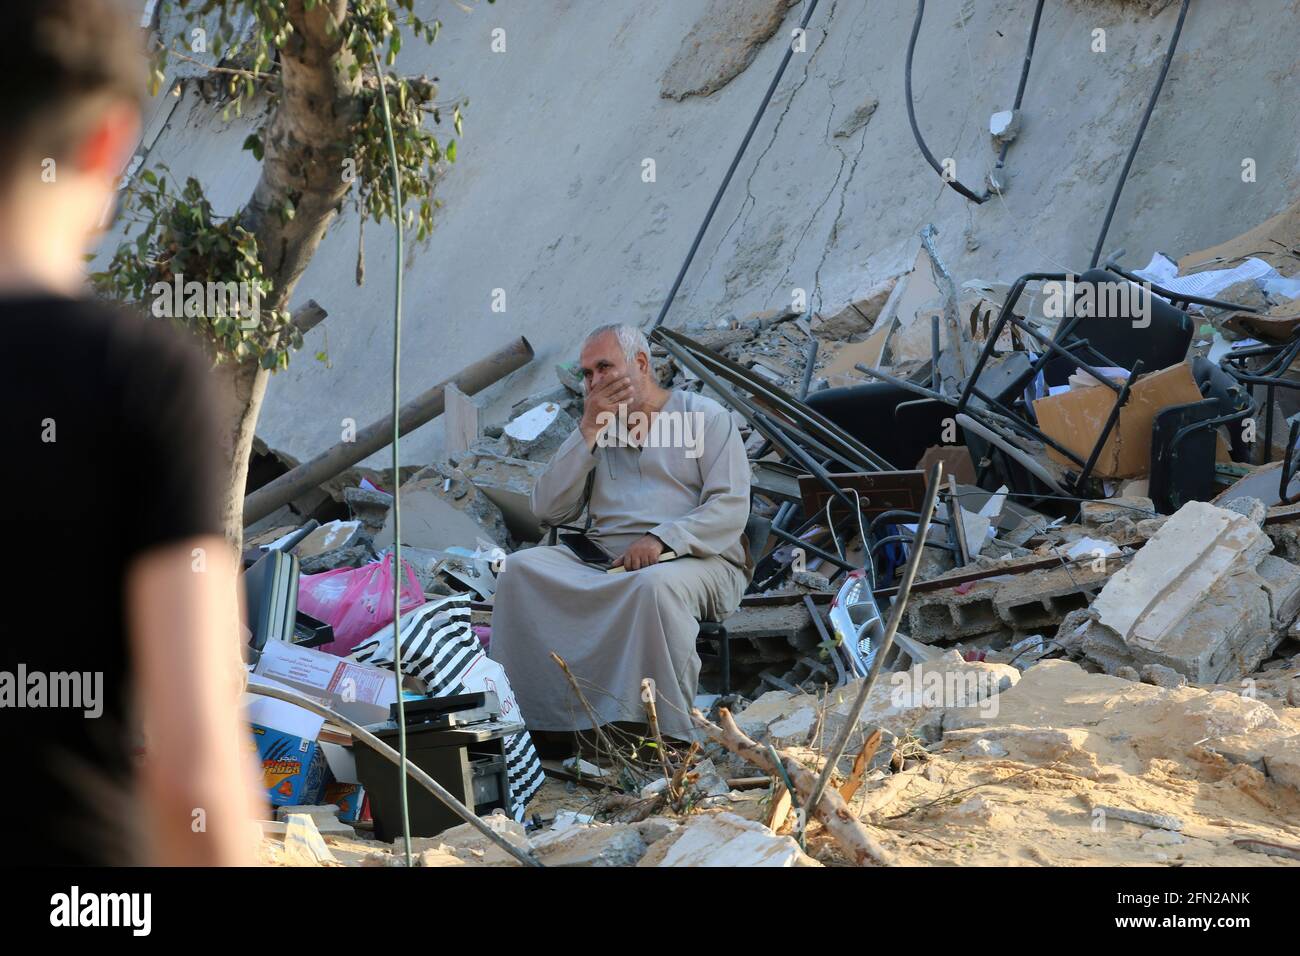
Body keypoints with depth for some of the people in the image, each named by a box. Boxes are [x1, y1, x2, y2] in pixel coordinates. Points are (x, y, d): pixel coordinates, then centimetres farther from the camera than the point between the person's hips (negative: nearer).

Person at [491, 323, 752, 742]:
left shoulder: (704, 416, 7)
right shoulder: (597, 431, 21)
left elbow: (731, 507, -5)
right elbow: (548, 510, 8)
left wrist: (662, 539, -21)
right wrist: (589, 429, 2)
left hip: (693, 560, -4)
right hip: (605, 562, 5)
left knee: (655, 585, -40)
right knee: (520, 569, -20)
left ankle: (666, 737, -36)